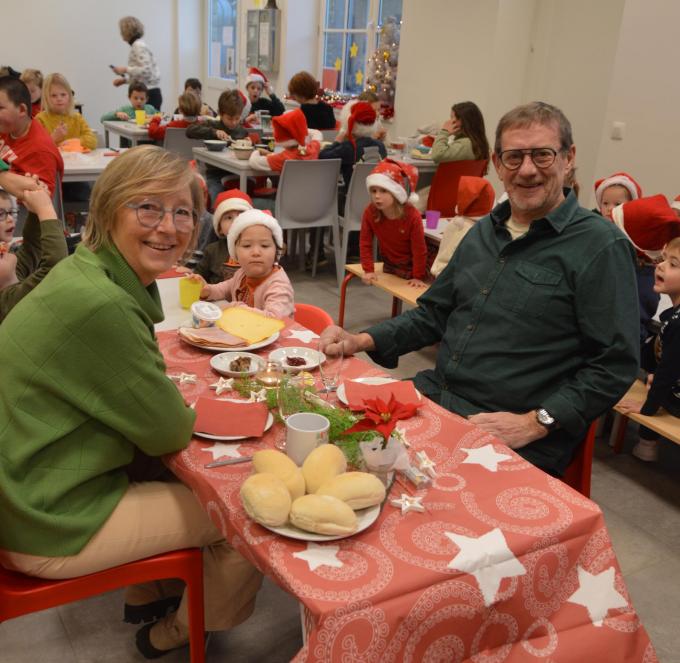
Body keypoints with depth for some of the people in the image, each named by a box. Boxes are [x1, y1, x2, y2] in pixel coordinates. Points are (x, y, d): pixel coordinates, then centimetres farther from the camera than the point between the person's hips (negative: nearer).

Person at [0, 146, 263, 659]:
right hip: (56, 528, -9)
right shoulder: (98, 304, -30)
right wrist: (185, 414, 1)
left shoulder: (90, 273, 0)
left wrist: (169, 406, -7)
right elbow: (171, 431, -19)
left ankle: (149, 595, 42)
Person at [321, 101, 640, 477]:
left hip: (512, 441, -6)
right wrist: (362, 341, 6)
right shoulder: (484, 231, 14)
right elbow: (433, 313, 20)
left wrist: (534, 423, -18)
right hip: (435, 396, 7)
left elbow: (615, 364, -10)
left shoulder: (601, 247, -7)